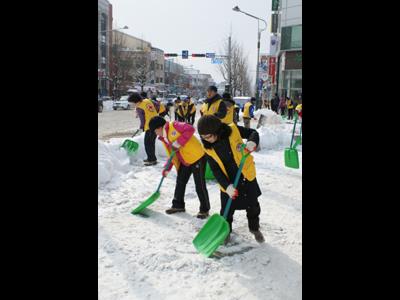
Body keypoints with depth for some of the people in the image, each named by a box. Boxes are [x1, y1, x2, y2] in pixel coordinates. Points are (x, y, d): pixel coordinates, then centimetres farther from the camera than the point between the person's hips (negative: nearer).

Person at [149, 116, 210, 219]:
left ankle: (204, 209, 12)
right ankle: (178, 205, 32)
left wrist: (178, 143, -25)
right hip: (184, 162, 9)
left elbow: (190, 129, -27)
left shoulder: (174, 126, -14)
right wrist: (167, 169, 7)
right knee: (180, 182, 15)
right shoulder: (164, 138, 12)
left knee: (200, 185, -2)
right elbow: (172, 155, 16)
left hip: (197, 158, -9)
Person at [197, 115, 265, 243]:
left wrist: (252, 142, -28)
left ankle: (255, 228, 39)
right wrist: (227, 186, -22)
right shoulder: (208, 148, -12)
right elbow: (215, 170, -11)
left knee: (253, 206, 14)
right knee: (227, 210, 7)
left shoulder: (233, 130, -18)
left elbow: (253, 132, -5)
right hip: (228, 183, 1)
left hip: (247, 176, 0)